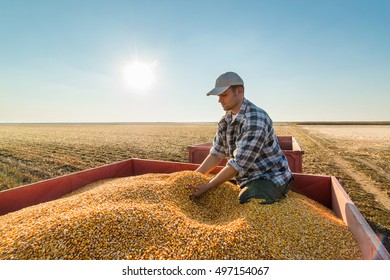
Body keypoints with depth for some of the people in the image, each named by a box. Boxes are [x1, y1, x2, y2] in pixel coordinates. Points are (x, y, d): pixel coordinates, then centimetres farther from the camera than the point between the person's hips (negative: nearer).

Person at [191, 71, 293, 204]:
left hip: (270, 179, -7)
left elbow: (239, 163, -27)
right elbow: (216, 154, 6)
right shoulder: (225, 121, 2)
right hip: (248, 180, 7)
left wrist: (207, 186, -21)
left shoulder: (256, 119, -25)